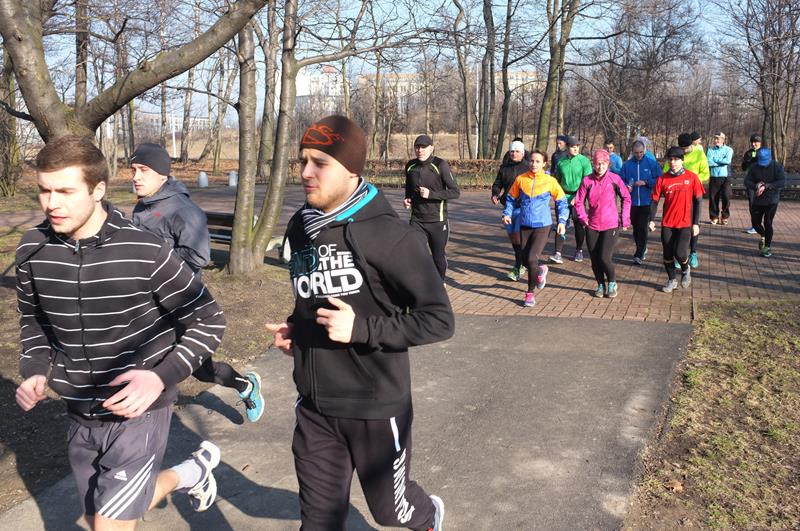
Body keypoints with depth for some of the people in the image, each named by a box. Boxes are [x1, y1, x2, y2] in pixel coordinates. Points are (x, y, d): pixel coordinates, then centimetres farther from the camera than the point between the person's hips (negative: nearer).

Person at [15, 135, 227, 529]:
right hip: (80, 415, 6)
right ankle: (192, 471, 46)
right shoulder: (33, 250, -6)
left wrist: (161, 377, -25)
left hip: (138, 412, -5)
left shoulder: (145, 251, -21)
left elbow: (209, 322, -12)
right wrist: (34, 371, -5)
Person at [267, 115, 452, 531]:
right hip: (315, 408, 5)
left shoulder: (387, 235, -19)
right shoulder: (300, 228, 2)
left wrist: (361, 328, -26)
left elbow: (439, 320, -18)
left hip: (376, 408, -5)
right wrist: (295, 328, 1)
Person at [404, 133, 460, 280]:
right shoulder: (410, 166, 4)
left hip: (437, 220, -3)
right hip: (417, 220, 3)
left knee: (438, 256, 12)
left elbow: (455, 192, -12)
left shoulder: (440, 165, -11)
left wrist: (431, 194, -21)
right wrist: (407, 199, 2)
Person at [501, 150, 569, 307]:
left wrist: (562, 221, -2)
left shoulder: (550, 181, -4)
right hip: (524, 225, 3)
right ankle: (540, 271, 43)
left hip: (542, 225, -3)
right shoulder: (521, 179, 0)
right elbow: (511, 198, 14)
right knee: (525, 260, 8)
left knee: (531, 259, -15)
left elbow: (562, 201, 6)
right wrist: (507, 213, -1)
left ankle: (530, 293, 6)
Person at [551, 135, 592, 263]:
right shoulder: (561, 162, 5)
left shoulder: (584, 161, -6)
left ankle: (579, 251, 24)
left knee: (578, 224, 8)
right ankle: (558, 253, -8)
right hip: (563, 196, 2)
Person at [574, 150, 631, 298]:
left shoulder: (614, 179, -5)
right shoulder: (587, 180, -2)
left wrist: (624, 219, 2)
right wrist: (583, 218, -3)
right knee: (595, 259, 7)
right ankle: (601, 285, 28)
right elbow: (579, 201, 6)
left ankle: (612, 283, 14)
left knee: (604, 258, -11)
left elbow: (626, 198, 5)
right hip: (592, 226, 3)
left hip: (611, 225, -2)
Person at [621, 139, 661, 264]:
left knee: (642, 228, -9)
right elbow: (621, 180, 6)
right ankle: (642, 249, 31)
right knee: (635, 228, 12)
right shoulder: (627, 165, 3)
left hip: (646, 202, -3)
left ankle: (639, 255, -5)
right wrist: (626, 186, -15)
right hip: (632, 202, 3)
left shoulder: (652, 163, -1)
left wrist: (645, 182, -15)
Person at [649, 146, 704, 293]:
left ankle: (685, 269, 22)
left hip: (685, 223, -2)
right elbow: (654, 200, 2)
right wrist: (652, 220, -9)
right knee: (667, 254, 7)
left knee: (679, 253, -12)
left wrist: (696, 223, -3)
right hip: (667, 223, 2)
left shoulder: (692, 177, -5)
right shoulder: (662, 179, -1)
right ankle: (671, 280, 28)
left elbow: (697, 201, 0)